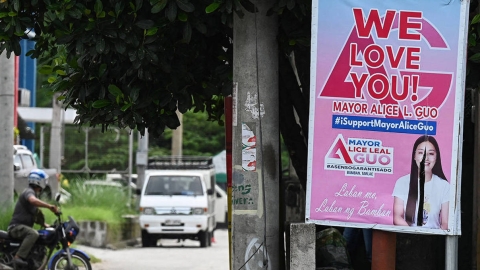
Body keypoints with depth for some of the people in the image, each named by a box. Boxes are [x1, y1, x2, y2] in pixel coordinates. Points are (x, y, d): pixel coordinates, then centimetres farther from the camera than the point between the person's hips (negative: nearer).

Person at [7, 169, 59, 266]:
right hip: (17, 226, -11)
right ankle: (19, 257, -40)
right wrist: (49, 206, -39)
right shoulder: (29, 191, -11)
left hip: (24, 226, 11)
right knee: (33, 234, -37)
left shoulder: (33, 192, 22)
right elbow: (33, 200, -38)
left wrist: (45, 224, 18)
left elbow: (33, 216, 29)